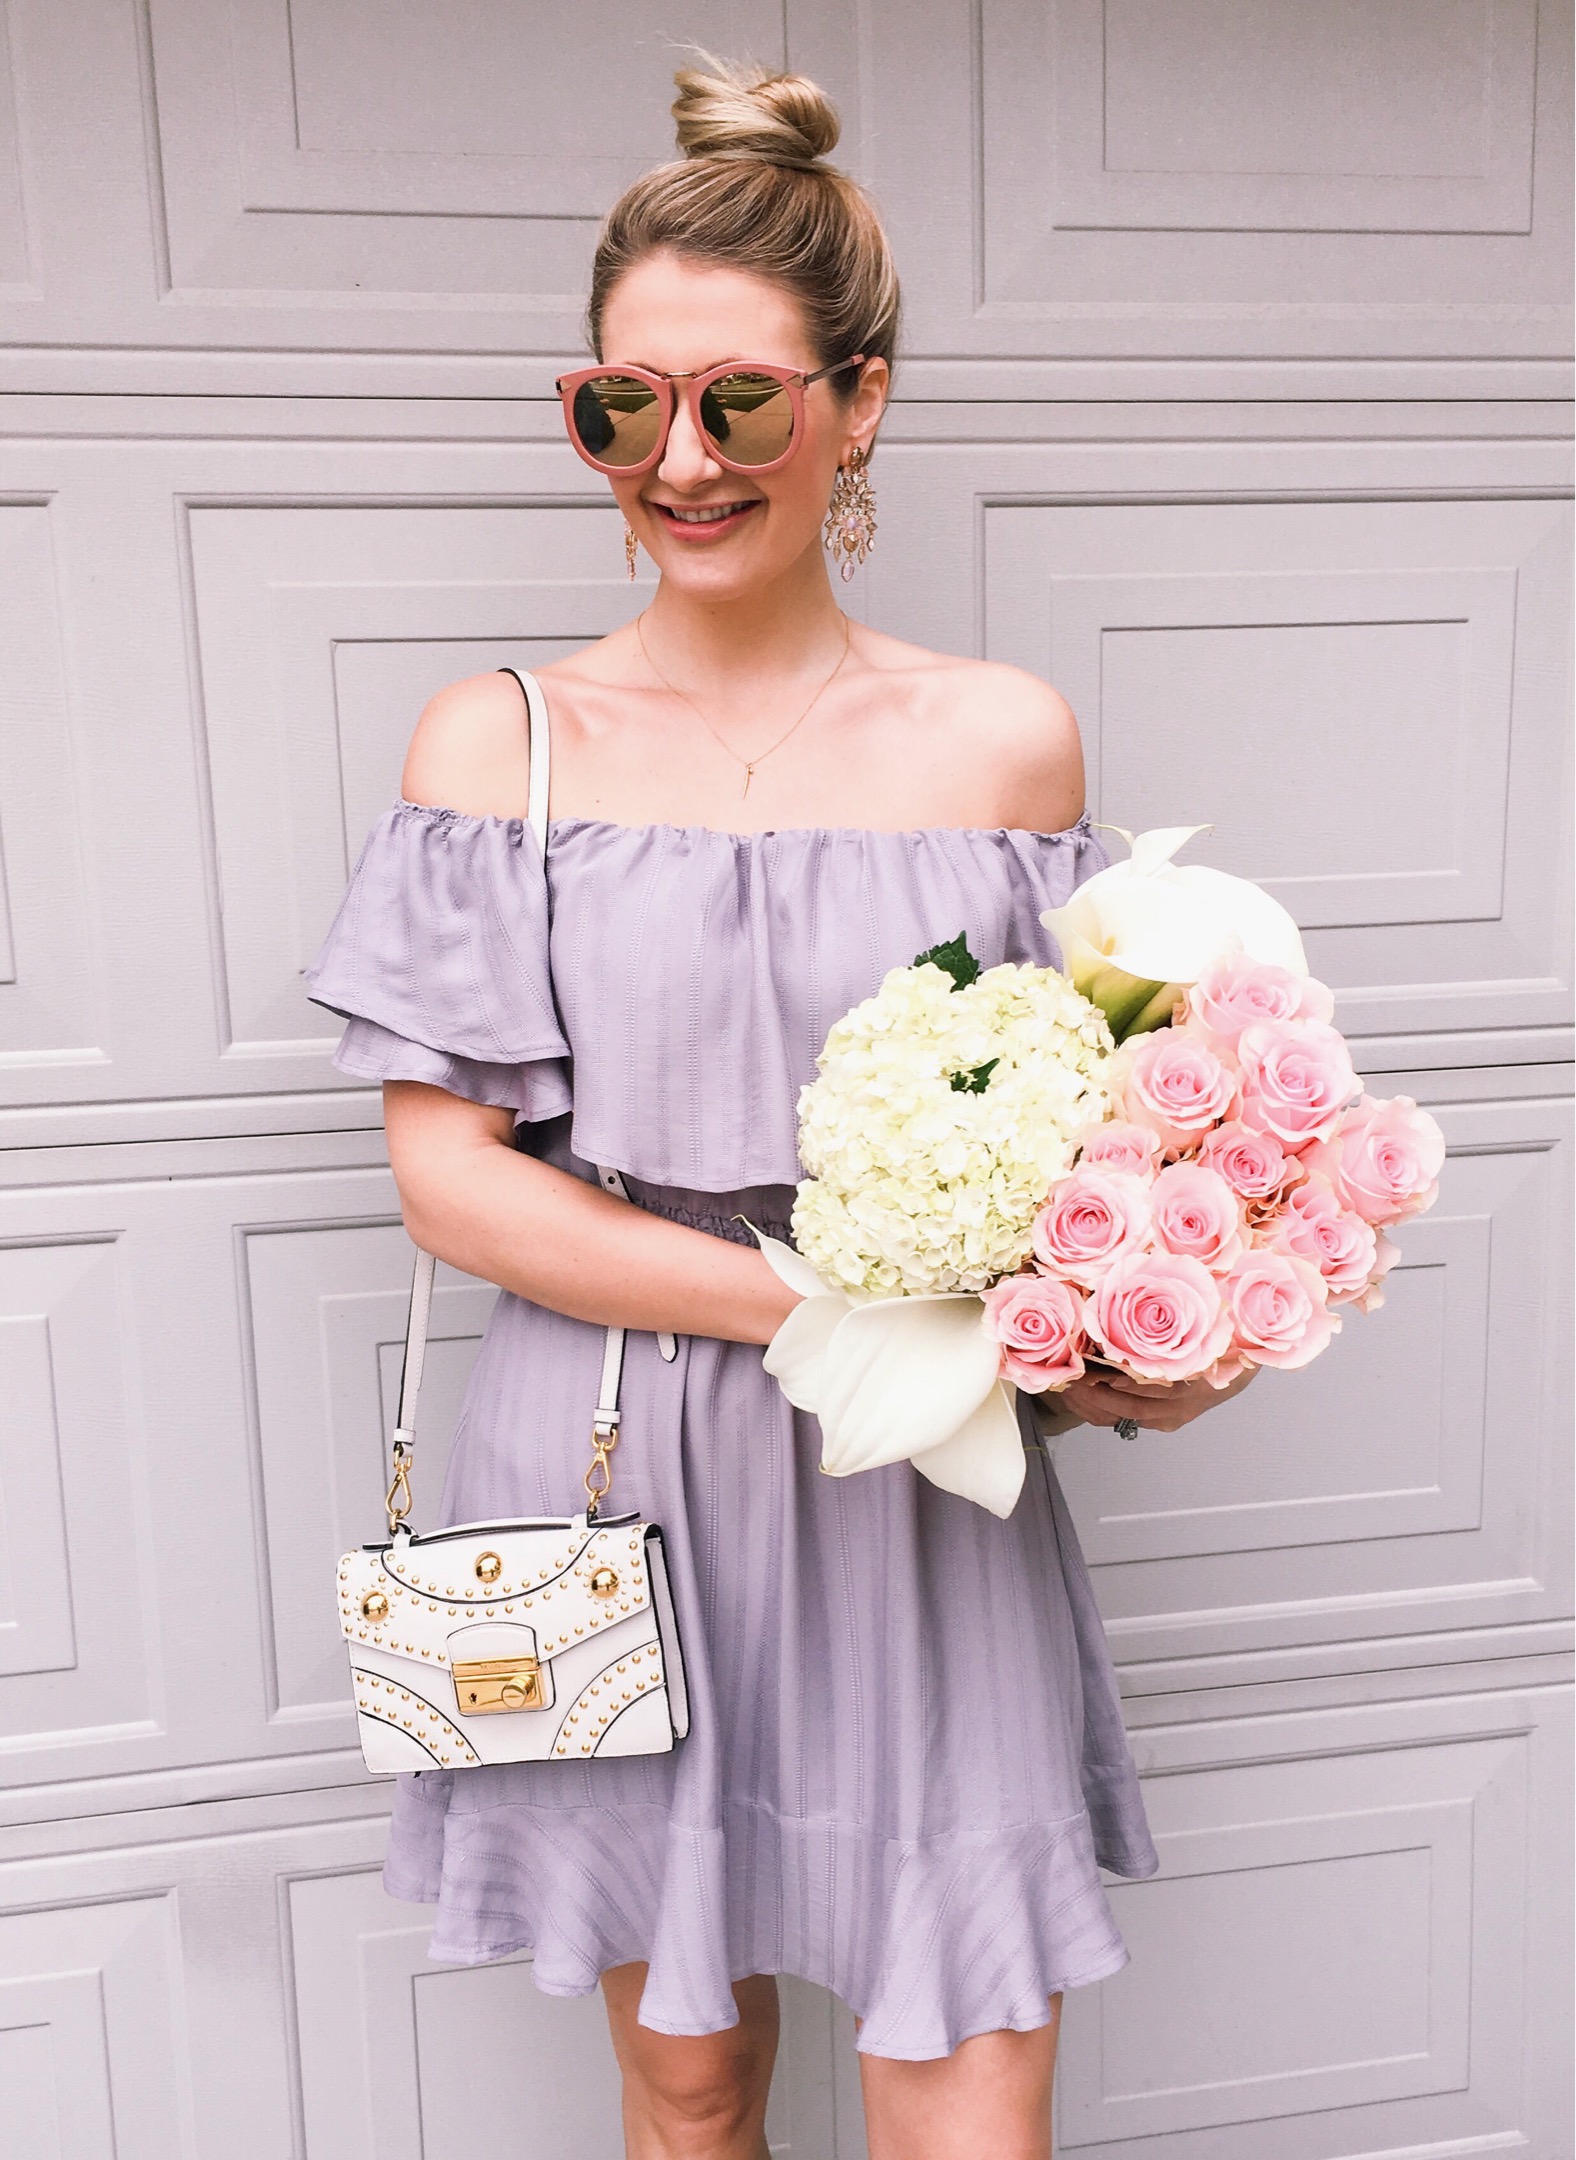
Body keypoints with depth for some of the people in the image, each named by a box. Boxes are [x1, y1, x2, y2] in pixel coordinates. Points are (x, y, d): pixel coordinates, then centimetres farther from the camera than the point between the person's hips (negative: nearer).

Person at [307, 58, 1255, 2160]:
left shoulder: (1003, 737, 1)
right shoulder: (495, 740, -2)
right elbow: (450, 1177, -8)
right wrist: (838, 1302, -18)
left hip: (924, 1496, 1)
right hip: (612, 1481, 0)